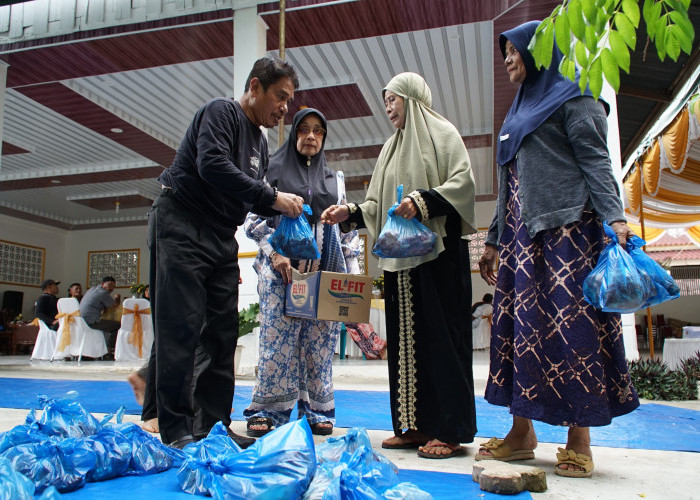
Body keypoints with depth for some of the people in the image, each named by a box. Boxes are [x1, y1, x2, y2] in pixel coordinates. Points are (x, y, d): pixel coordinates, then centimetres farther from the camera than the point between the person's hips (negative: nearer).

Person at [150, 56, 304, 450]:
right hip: (182, 228, -8)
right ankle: (177, 431, -1)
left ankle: (212, 425, 12)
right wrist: (272, 196, -19)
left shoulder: (261, 141, 19)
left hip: (222, 239, 9)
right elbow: (212, 165, -23)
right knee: (182, 328, -8)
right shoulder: (221, 112, -6)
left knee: (223, 332, 5)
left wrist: (285, 208, 0)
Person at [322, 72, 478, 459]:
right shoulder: (391, 148, 23)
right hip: (400, 255, 7)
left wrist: (422, 201, -21)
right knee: (405, 337, 5)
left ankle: (450, 430, 0)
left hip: (438, 250, -7)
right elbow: (377, 204, 20)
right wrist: (349, 213, 4)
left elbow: (463, 181, -10)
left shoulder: (441, 133, 3)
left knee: (440, 334, -7)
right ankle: (417, 424, 13)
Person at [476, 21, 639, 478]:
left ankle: (579, 440, -2)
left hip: (567, 226, -7)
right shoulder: (521, 111, 27)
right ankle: (522, 433, 8)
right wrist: (494, 241, 20)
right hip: (522, 233, 8)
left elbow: (595, 161, -7)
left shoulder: (572, 98, 5)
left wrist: (614, 216, -22)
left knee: (573, 321, -10)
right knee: (520, 321, 2)